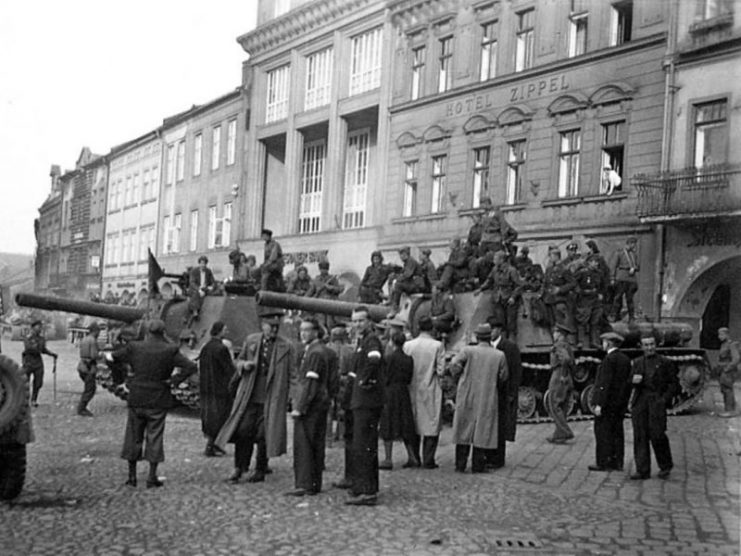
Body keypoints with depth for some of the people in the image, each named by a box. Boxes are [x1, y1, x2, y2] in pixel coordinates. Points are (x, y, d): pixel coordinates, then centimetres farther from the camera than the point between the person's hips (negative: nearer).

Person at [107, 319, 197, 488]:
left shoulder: (134, 348, -3)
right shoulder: (170, 351, -8)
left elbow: (112, 357, 7)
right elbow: (191, 367, -14)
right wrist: (173, 380, -7)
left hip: (136, 399, 2)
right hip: (158, 401, -2)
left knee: (134, 436, 12)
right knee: (155, 437, 5)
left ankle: (132, 475, 18)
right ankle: (152, 477, 6)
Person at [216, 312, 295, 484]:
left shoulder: (286, 347, -1)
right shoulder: (251, 340, 7)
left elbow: (291, 375, 1)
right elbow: (239, 360, 18)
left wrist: (289, 398, -4)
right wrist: (244, 365, -6)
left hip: (271, 398, -2)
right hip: (249, 395, 2)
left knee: (264, 435, 2)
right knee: (243, 430, -1)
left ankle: (260, 471, 15)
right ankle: (239, 468, 12)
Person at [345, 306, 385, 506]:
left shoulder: (372, 340, -12)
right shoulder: (362, 341, 18)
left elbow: (374, 359, -33)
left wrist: (364, 380, -21)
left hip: (367, 401, -10)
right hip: (361, 401, 10)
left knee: (362, 447, -9)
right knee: (368, 446, 16)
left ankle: (366, 492, -7)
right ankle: (368, 487, 25)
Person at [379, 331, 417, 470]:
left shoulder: (391, 357, -13)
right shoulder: (409, 359, 3)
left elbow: (386, 377, -11)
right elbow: (409, 378, 7)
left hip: (390, 392, -6)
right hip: (404, 393, 6)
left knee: (388, 425, 0)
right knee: (405, 425, 13)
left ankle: (388, 459, 0)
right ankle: (412, 457, 13)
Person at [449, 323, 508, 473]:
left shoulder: (468, 351, -9)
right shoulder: (499, 355, -5)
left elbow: (454, 364, -19)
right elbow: (503, 376, 4)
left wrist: (459, 376, 1)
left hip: (466, 397, 0)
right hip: (487, 399, 0)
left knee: (464, 428, 10)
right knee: (482, 431, 8)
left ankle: (460, 465, 14)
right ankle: (477, 465, 8)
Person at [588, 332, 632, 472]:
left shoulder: (609, 359, -15)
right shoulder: (625, 359, 11)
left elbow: (605, 383, -19)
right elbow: (627, 382, 13)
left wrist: (599, 404, -19)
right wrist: (624, 401, 18)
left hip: (608, 402, -8)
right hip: (621, 402, 9)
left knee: (603, 432, -3)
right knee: (617, 432, 11)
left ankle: (603, 462, -2)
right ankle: (617, 463, 14)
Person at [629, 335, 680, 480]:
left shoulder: (666, 363, 6)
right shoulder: (637, 362, 17)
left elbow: (674, 384, 4)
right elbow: (631, 382, 17)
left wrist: (665, 399, -9)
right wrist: (633, 380, -7)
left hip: (657, 401, -3)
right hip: (639, 402, 4)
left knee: (657, 435, -10)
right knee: (640, 436, -1)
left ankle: (665, 466, 12)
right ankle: (642, 470, 3)